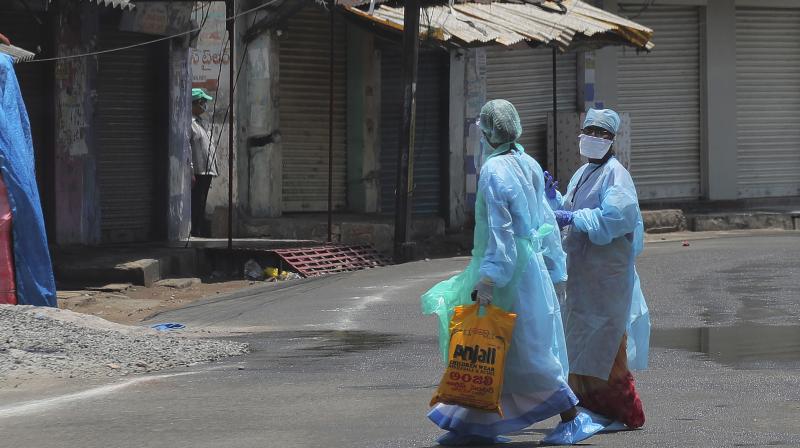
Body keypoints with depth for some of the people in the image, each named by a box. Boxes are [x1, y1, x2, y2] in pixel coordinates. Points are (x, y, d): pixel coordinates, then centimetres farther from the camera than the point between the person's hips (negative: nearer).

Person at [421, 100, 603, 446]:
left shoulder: (494, 170, -17)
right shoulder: (529, 165, 9)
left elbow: (499, 229, -23)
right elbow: (545, 219, 14)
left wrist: (488, 277, -24)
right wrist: (554, 268, 20)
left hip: (507, 267, -9)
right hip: (530, 261, 9)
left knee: (526, 351, -2)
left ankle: (573, 418, 2)